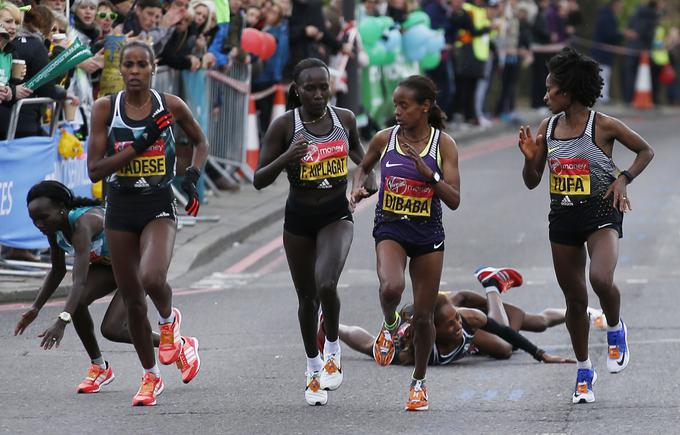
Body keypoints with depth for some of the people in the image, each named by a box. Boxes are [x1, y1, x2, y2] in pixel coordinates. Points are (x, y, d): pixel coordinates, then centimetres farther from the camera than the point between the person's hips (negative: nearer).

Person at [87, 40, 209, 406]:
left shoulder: (171, 106, -5)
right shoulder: (105, 108, -5)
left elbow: (200, 142, 15)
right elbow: (94, 169, -11)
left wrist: (193, 176, -4)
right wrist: (140, 144, -19)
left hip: (159, 209, -2)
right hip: (120, 210, 2)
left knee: (152, 279, -29)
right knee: (132, 299, 9)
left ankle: (169, 320, 7)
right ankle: (150, 376, 28)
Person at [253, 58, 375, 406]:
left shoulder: (344, 119, -4)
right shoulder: (284, 126, -12)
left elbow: (356, 149, 20)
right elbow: (259, 180, -11)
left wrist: (368, 173, 0)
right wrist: (286, 157, -28)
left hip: (337, 215, 0)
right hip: (299, 219, 0)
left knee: (326, 284, -26)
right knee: (307, 297, 12)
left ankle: (332, 350, 0)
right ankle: (314, 368, 33)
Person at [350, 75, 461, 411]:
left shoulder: (443, 144, -7)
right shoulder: (384, 139, -2)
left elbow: (454, 200, -11)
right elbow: (364, 166, 19)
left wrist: (429, 173, -23)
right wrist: (357, 188, -2)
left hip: (428, 234, 0)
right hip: (390, 229, 0)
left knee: (423, 316, 5)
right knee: (391, 288, -31)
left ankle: (419, 382, 27)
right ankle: (389, 325, 5)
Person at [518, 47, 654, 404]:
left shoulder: (603, 126, -10)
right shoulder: (548, 127, 3)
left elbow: (646, 151, 2)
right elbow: (532, 181, 8)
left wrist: (623, 179, -12)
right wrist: (530, 157, -12)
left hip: (601, 213, -5)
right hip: (562, 216, 5)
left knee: (600, 279, -29)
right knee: (574, 298, 9)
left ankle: (615, 330, 3)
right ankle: (584, 372, 24)